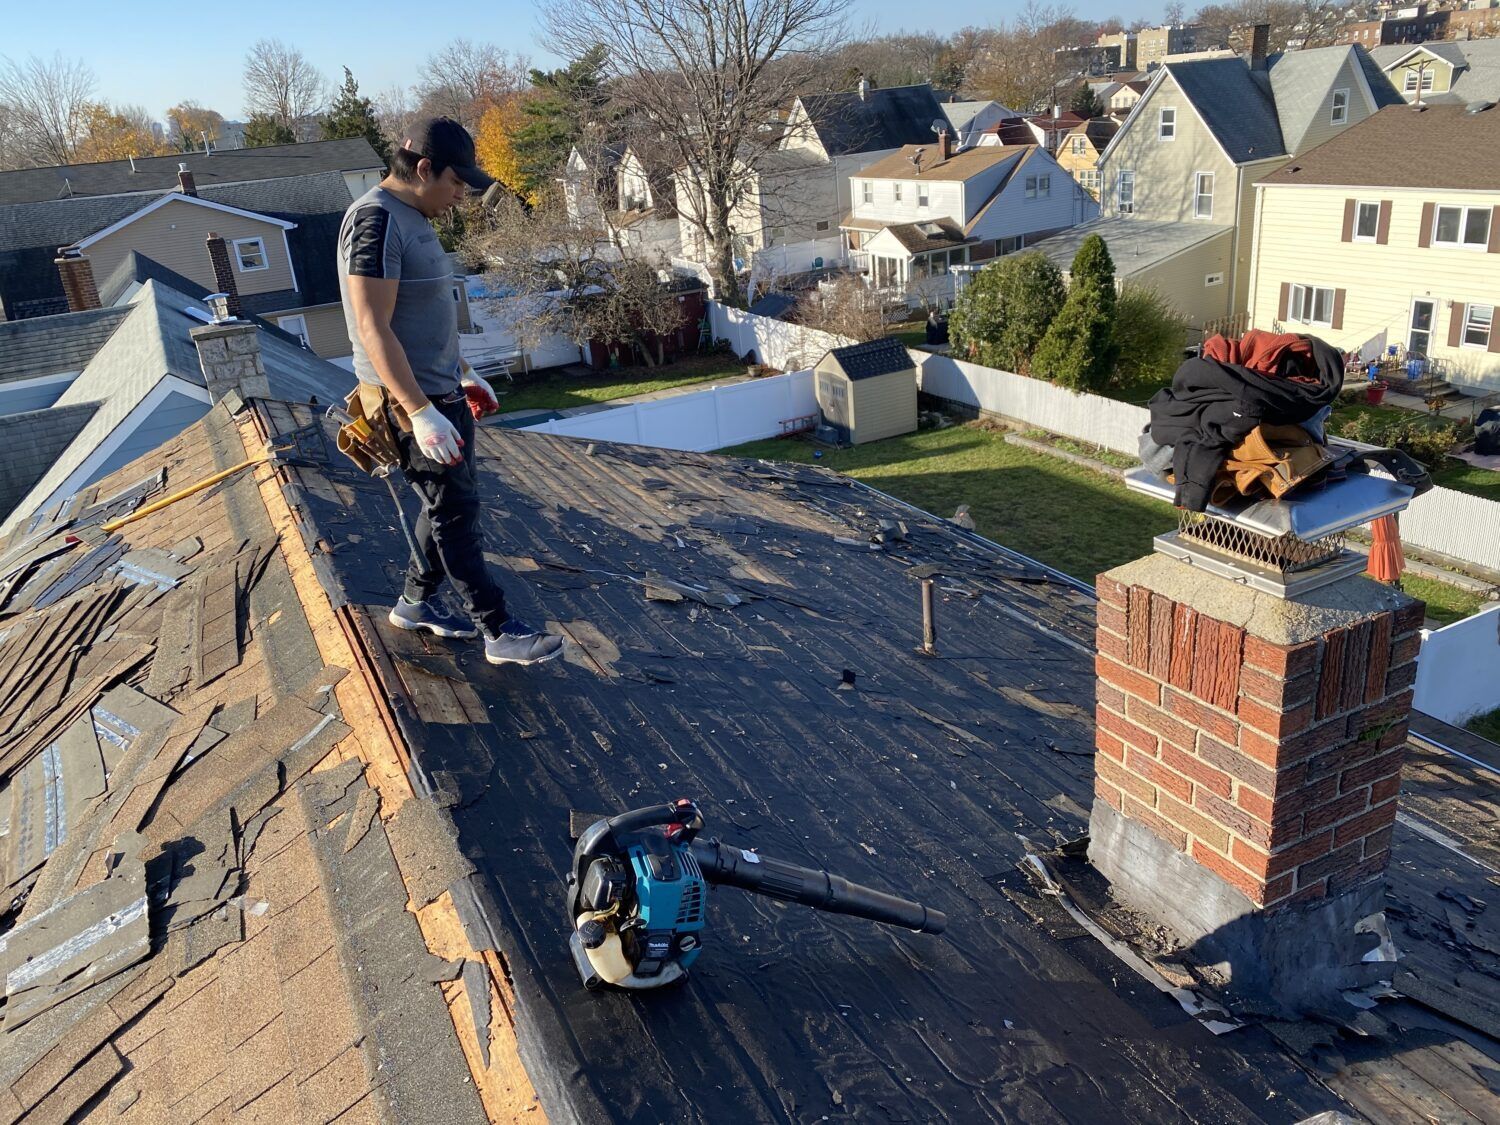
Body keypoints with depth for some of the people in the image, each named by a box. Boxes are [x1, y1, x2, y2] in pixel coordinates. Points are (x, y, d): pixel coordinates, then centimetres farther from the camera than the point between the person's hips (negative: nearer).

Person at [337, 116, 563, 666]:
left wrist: (464, 374, 24)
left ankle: (415, 603, 31)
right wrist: (421, 412, -29)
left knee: (449, 502, 16)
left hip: (441, 391, 10)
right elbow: (374, 329, -25)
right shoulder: (376, 219, -19)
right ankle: (500, 631, 3)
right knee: (456, 510, -4)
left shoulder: (413, 219, 12)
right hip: (411, 399, -10)